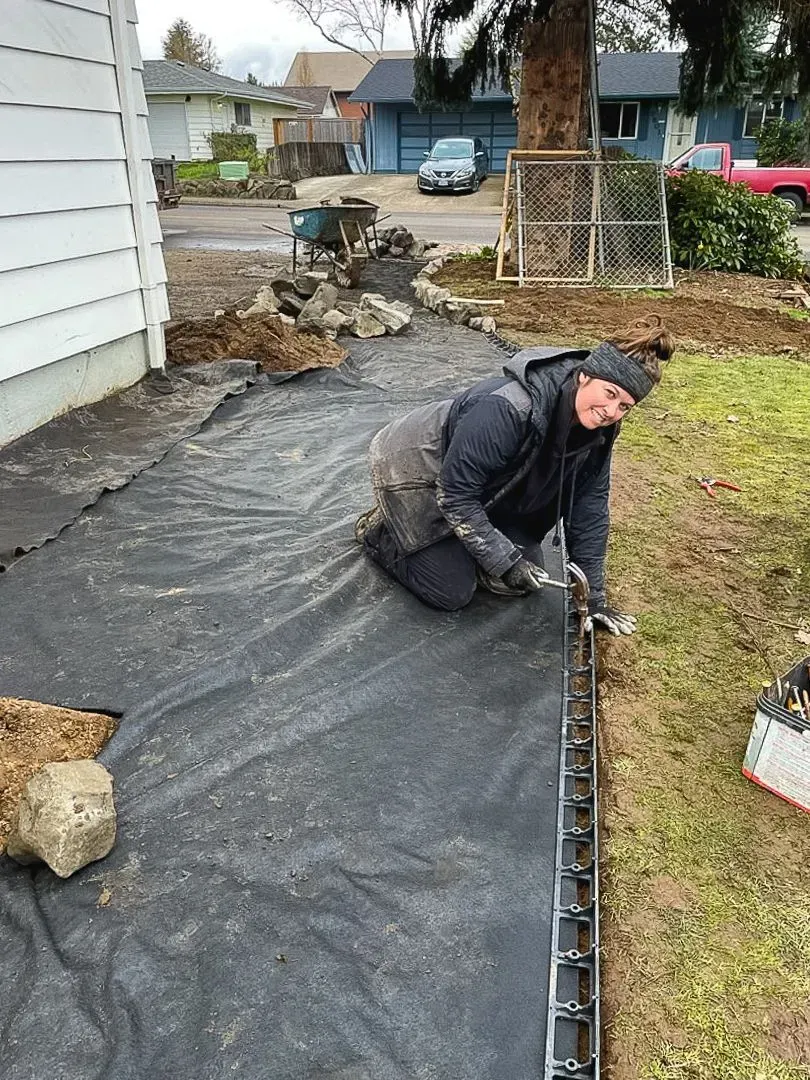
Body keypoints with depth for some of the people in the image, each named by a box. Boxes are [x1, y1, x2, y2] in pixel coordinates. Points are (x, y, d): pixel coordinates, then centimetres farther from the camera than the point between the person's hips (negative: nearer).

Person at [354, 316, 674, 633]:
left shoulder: (598, 428, -15)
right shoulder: (507, 409, -40)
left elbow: (588, 507, -7)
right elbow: (455, 494, -32)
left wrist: (593, 596, -6)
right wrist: (505, 560, -28)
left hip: (484, 489, 7)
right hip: (413, 470, -7)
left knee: (525, 580, 2)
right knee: (453, 592, -8)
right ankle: (376, 529, 14)